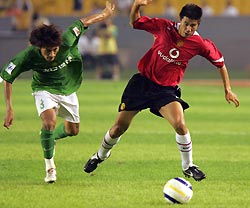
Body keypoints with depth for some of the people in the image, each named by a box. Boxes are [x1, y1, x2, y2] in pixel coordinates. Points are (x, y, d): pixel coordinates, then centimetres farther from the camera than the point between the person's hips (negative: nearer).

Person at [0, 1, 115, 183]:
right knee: (49, 121, -29)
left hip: (68, 90, 4)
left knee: (72, 131, 13)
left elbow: (84, 22, -12)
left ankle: (50, 138, 47)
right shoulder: (29, 56, -32)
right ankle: (49, 165, -8)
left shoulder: (67, 40, -30)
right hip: (45, 90, -4)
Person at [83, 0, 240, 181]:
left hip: (166, 90, -1)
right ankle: (101, 155, 37)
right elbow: (135, 22, 2)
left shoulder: (200, 44, -11)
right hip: (142, 81, 1)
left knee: (180, 124, -26)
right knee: (119, 127, 6)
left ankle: (188, 166, -4)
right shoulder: (164, 27, -10)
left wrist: (228, 90, 4)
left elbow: (220, 63, 4)